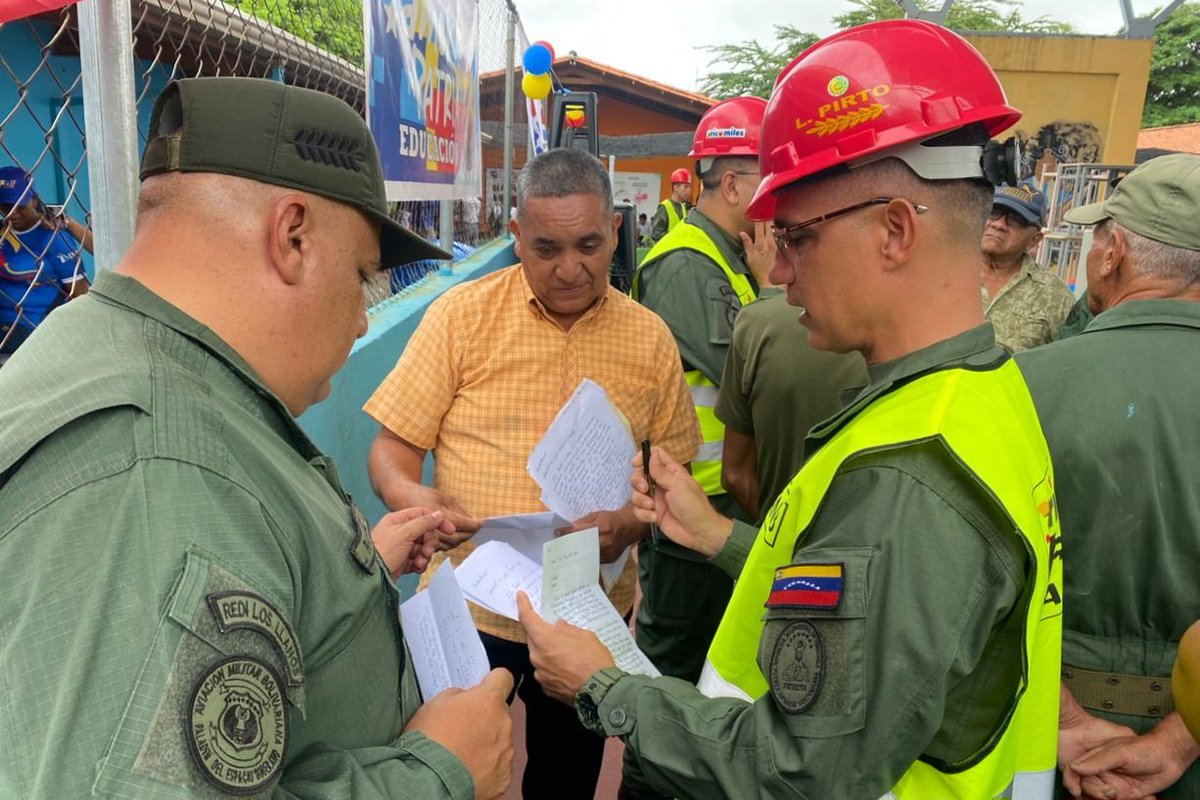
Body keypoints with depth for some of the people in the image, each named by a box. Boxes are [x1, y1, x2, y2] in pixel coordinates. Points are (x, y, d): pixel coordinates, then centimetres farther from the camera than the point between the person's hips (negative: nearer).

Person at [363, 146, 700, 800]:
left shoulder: (649, 338, 0)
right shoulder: (461, 315, -7)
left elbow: (674, 470, 5)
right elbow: (392, 447, -6)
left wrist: (633, 521, -16)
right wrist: (407, 495, -27)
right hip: (470, 606, -2)